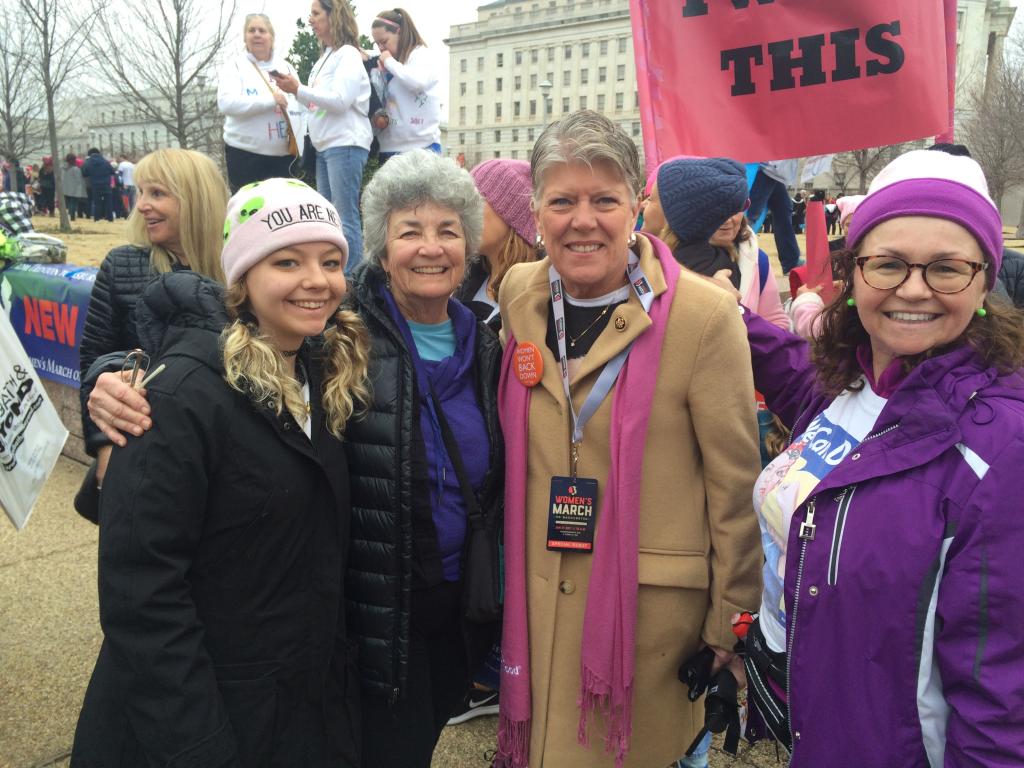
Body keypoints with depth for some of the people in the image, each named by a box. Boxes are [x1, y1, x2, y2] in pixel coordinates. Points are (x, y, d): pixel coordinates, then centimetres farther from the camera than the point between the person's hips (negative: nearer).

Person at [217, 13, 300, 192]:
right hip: (245, 154, -3)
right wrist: (270, 100, -20)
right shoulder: (235, 65, 1)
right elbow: (226, 103, -14)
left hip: (283, 154, 3)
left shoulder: (285, 66, 13)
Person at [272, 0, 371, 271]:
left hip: (345, 145, -9)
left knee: (346, 217, -12)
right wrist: (294, 90, 6)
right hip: (324, 146, 9)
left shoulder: (348, 55, -5)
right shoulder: (325, 58, 20)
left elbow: (340, 100, -17)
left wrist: (299, 90, -12)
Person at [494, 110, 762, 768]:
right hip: (538, 601, 5)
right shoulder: (518, 295, 2)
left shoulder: (704, 314, -13)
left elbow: (736, 485, -9)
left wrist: (731, 628, -6)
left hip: (653, 607, -4)